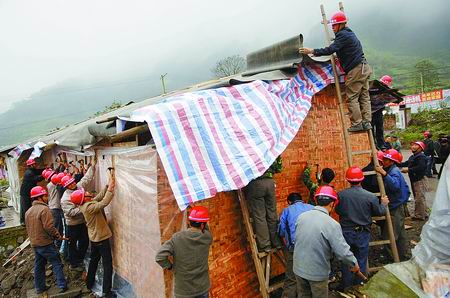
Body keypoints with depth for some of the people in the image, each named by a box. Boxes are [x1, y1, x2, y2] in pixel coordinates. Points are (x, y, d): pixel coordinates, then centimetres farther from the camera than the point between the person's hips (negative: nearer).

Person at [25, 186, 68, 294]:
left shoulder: (28, 212, 9)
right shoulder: (44, 209, -19)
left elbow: (28, 228, 16)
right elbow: (49, 227, -23)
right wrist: (58, 236, -12)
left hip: (34, 244, 8)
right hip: (45, 243, -8)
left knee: (39, 266, 17)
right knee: (56, 264, 1)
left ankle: (39, 287, 26)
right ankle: (62, 285, 3)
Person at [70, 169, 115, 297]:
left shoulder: (86, 204, 0)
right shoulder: (89, 207, -27)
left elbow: (100, 196, 0)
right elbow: (104, 202, -38)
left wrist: (108, 185, -9)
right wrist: (111, 188, -34)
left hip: (94, 237, 9)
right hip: (101, 238, -9)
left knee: (94, 260, 25)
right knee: (107, 264, -1)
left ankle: (89, 283, 40)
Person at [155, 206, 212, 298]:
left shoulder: (176, 238, -19)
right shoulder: (207, 238, -13)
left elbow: (159, 257, -23)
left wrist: (170, 266, -8)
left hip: (184, 290, -1)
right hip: (202, 287, 1)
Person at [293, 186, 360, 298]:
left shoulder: (301, 217, -7)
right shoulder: (332, 224, -22)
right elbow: (343, 252, -21)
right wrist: (354, 264, -1)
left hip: (298, 269, 4)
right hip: (317, 273, -4)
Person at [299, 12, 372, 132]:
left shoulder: (343, 35, -11)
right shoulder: (350, 33, 21)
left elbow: (331, 50, -22)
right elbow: (336, 49, 22)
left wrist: (312, 51, -20)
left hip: (356, 69, -10)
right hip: (364, 68, 10)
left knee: (352, 97, -6)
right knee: (364, 96, 7)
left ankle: (357, 123, -6)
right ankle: (366, 122, 8)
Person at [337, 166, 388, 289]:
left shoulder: (341, 194, -15)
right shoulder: (370, 196, -16)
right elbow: (380, 212, -1)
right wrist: (383, 203, 19)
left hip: (346, 232, 0)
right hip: (363, 233, 0)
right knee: (361, 261, 16)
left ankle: (346, 288, 27)